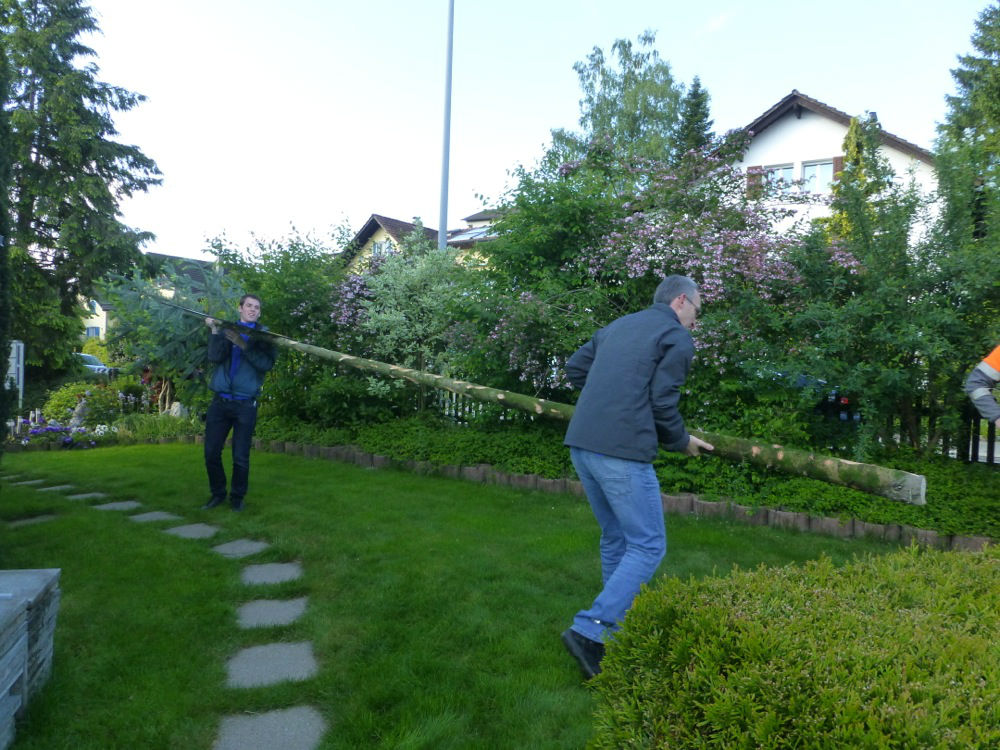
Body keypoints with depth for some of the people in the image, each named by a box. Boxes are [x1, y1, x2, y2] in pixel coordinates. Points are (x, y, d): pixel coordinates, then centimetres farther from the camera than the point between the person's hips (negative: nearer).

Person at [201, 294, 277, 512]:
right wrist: (215, 332, -12)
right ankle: (218, 493, 23)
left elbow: (267, 364, -10)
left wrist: (244, 345, -17)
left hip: (245, 405, -2)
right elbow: (214, 357, -3)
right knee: (212, 452, 4)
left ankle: (237, 497, 19)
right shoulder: (226, 330, 11)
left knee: (240, 457, 1)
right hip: (220, 402, 2)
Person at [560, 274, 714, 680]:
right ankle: (589, 631, -6)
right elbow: (663, 402, -7)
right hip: (622, 451, -8)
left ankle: (616, 631, 29)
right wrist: (682, 442, 10)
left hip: (580, 444, 8)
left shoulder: (617, 326, 22)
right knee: (648, 546, 2)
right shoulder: (677, 337, 1)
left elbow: (574, 367, 22)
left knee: (615, 538, 20)